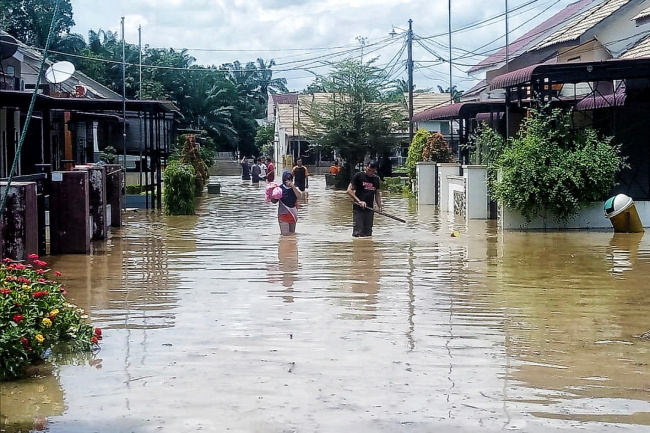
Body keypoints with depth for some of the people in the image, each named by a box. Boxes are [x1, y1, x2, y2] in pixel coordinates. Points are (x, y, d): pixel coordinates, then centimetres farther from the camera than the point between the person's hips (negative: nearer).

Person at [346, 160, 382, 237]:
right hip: (358, 209, -5)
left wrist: (379, 206, 5)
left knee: (368, 234, 7)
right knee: (358, 234, -9)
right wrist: (359, 201, -19)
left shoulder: (376, 179, 13)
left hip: (370, 209, 5)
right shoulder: (358, 176, -4)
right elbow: (349, 190, -8)